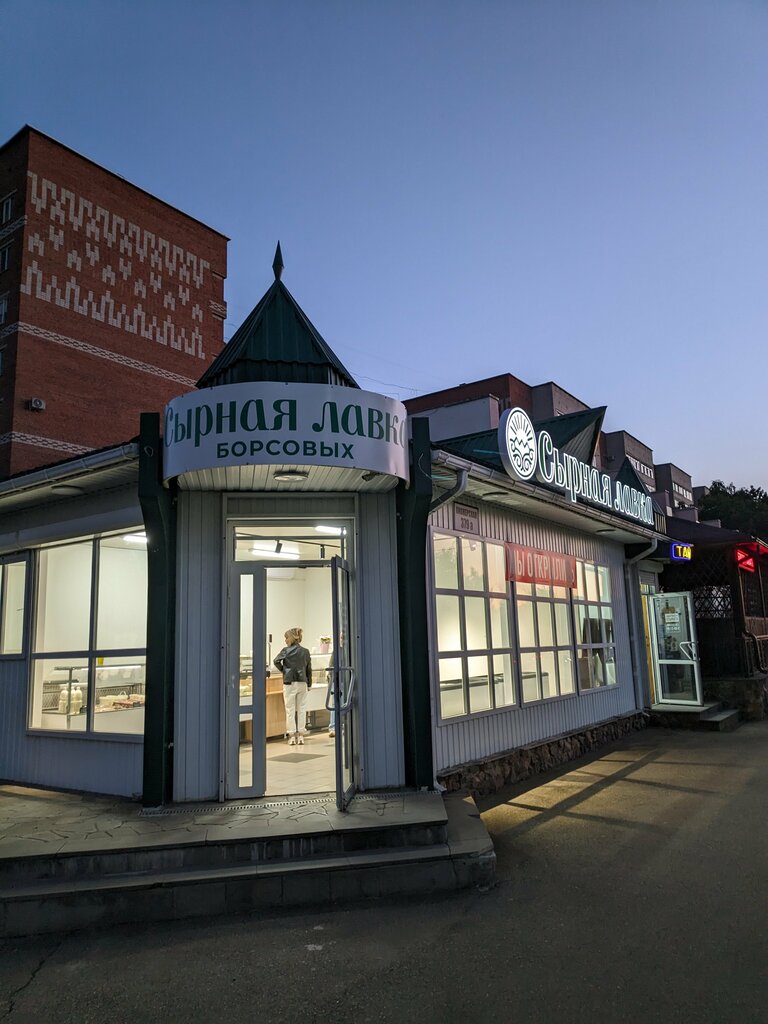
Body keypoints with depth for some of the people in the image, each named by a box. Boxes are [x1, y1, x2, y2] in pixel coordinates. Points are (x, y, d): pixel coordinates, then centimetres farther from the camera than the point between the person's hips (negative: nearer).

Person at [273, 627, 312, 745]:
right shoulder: (305, 651, 6)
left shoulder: (286, 650, -5)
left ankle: (292, 736, 5)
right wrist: (309, 684, 16)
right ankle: (300, 735, 11)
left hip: (289, 683, -3)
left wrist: (283, 670, 2)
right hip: (302, 682, 3)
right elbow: (309, 669, 9)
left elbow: (277, 661, -17)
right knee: (302, 709, 9)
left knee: (290, 709, 4)